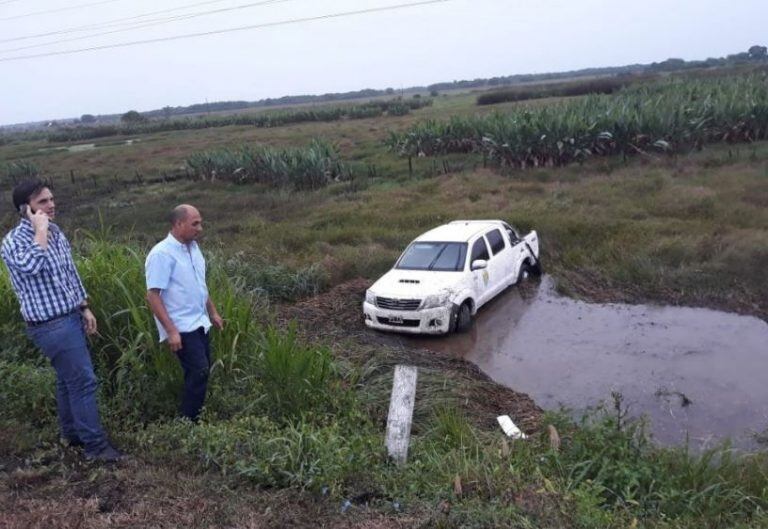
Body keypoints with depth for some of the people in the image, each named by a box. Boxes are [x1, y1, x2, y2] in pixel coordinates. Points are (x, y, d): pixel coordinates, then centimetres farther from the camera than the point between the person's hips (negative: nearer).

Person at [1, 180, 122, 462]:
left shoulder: (56, 232, 9)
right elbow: (33, 266, -37)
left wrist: (85, 308, 16)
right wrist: (40, 232, -25)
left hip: (71, 318, 8)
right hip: (50, 325, -8)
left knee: (68, 379, 18)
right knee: (83, 381, -8)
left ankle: (73, 433, 32)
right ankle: (95, 444, 0)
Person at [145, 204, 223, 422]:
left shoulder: (193, 247, 8)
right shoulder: (162, 254, -18)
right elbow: (153, 296, -20)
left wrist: (213, 312, 22)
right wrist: (171, 331, -23)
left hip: (199, 323, 9)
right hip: (181, 328, -8)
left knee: (200, 373, 13)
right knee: (199, 372, -12)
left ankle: (194, 418, 25)